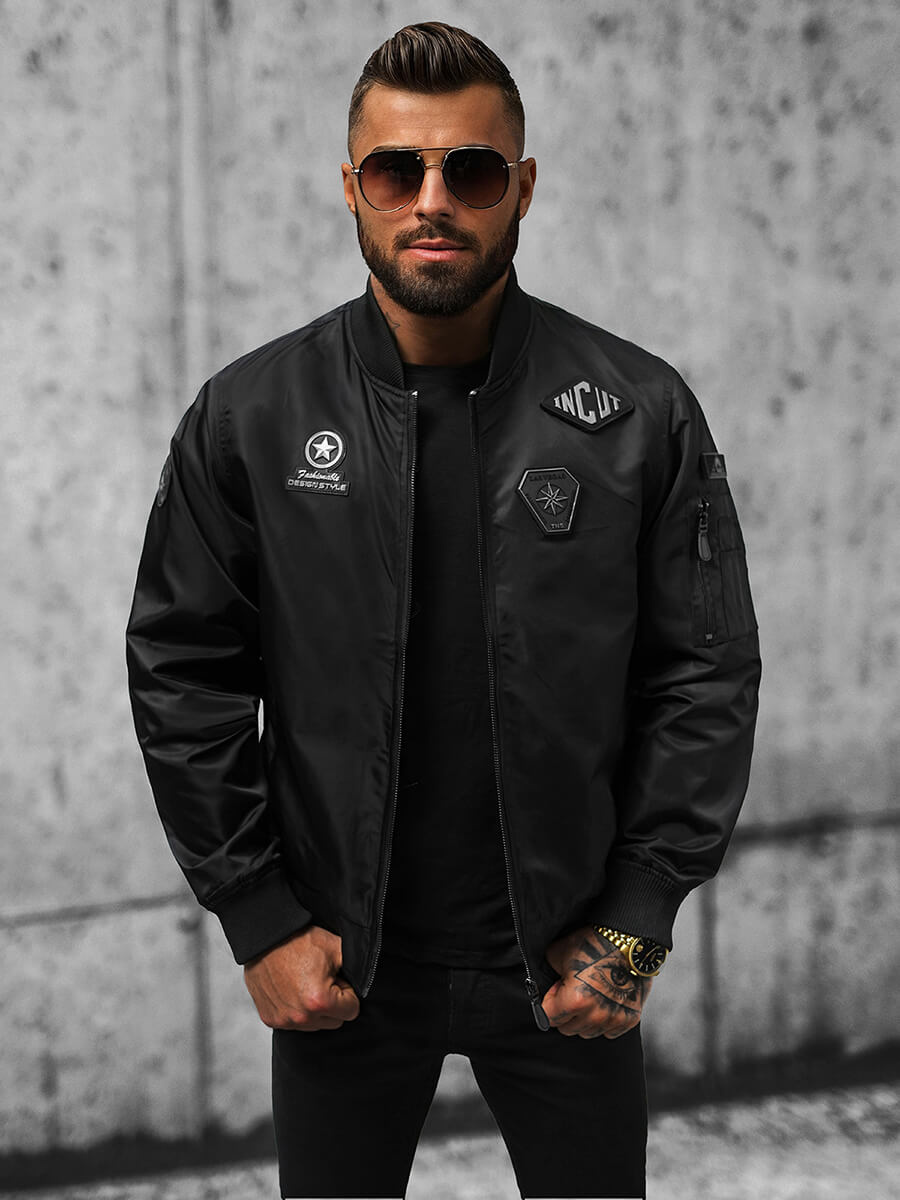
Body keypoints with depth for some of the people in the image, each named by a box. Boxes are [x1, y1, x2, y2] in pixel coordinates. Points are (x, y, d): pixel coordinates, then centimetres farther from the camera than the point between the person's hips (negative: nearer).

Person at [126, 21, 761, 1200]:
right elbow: (181, 673, -1)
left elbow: (710, 673, -3)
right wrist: (259, 920, -4)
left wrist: (637, 918, -7)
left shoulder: (642, 410, -5)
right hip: (335, 966, 1)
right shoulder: (248, 417, -4)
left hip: (569, 964, 0)